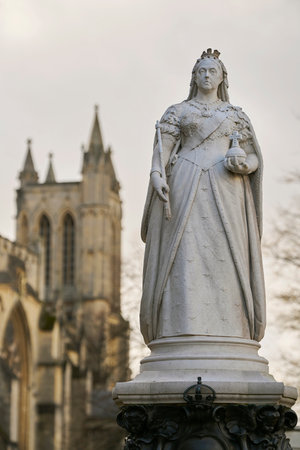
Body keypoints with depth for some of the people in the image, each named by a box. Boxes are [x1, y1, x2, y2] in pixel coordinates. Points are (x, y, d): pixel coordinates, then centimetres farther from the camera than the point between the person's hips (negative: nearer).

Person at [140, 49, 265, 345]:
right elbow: (161, 149, 3)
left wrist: (243, 164, -10)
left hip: (225, 190, 1)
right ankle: (187, 329, -20)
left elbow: (253, 159, 14)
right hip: (186, 187, -1)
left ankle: (225, 330, -11)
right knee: (186, 252, -14)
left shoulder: (237, 115, 18)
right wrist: (157, 176, -17)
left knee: (224, 254, -10)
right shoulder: (177, 112, 15)